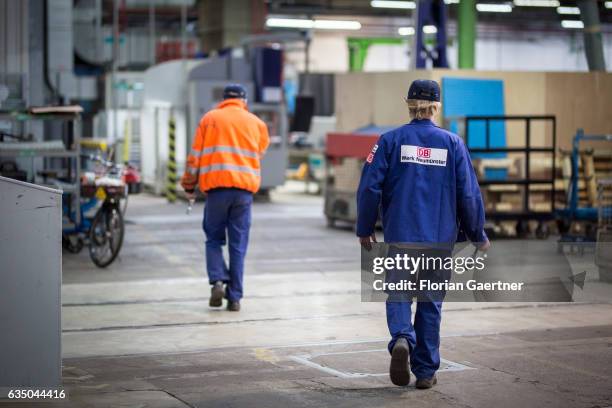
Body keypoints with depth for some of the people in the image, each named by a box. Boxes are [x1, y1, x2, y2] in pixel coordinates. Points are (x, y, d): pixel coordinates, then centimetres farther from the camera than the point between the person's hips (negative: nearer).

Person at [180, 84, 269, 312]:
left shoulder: (210, 118, 8)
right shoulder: (256, 123, 12)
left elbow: (195, 155, 6)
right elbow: (260, 154, 16)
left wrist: (189, 185, 15)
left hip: (216, 185, -1)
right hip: (245, 188, 1)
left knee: (214, 239, 12)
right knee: (238, 245, 5)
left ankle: (217, 281, -10)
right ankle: (234, 297, 3)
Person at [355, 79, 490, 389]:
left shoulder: (391, 140, -3)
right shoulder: (453, 143, 0)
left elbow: (370, 187, -6)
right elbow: (469, 194, -1)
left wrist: (365, 229, 6)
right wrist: (478, 235, 10)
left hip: (400, 236, -1)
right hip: (439, 239, 1)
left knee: (398, 294, 8)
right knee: (430, 302, 11)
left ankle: (401, 339, -22)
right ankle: (425, 371, 14)